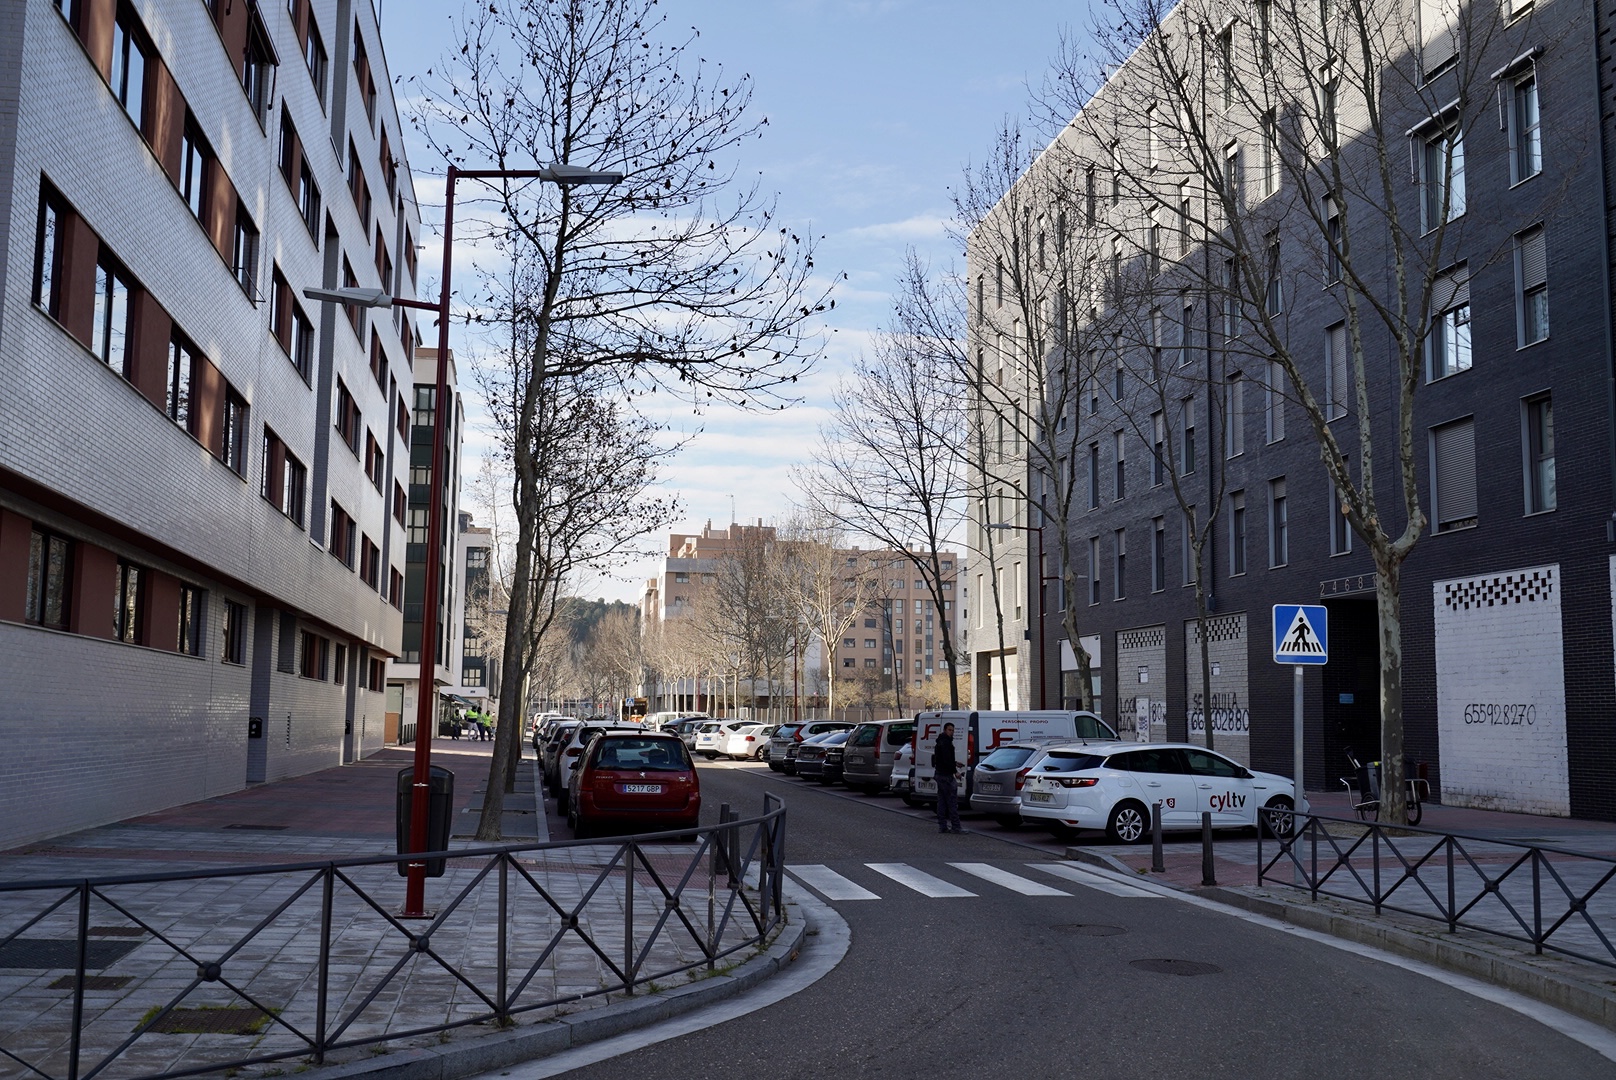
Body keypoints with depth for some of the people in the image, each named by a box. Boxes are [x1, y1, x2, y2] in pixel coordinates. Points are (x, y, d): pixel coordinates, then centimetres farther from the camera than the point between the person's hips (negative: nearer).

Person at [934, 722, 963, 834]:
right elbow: (947, 760, -22)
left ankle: (942, 826, 13)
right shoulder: (946, 743, -14)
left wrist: (954, 763, 20)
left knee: (942, 802, 11)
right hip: (947, 775, -11)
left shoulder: (941, 742, 18)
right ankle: (955, 826, -8)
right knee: (952, 801, -8)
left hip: (940, 774, 11)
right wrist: (955, 771, -17)